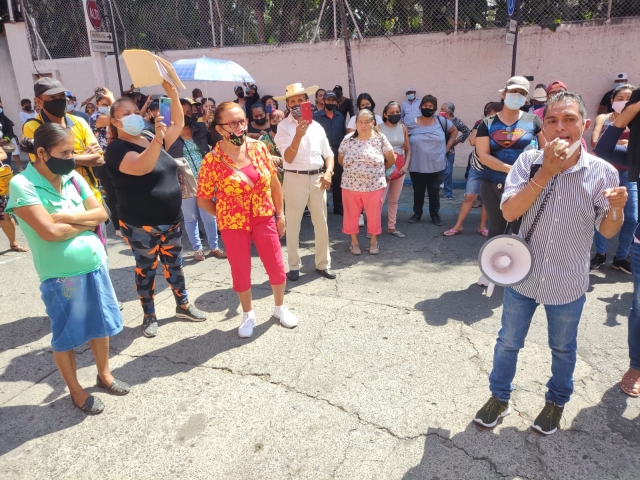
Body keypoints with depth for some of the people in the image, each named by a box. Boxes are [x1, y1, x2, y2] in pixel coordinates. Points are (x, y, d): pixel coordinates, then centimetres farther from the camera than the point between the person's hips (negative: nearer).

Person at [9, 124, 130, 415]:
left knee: (101, 324, 18)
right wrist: (86, 222, -8)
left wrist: (69, 217, -14)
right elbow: (49, 231, -24)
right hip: (61, 275, -5)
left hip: (95, 264, 6)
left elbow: (101, 212, 2)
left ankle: (104, 375, 40)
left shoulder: (73, 177, 2)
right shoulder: (22, 185, -15)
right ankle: (76, 391, 32)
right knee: (67, 335, 12)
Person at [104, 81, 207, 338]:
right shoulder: (116, 148, -14)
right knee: (146, 269, 9)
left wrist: (172, 93, -1)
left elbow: (178, 124, 10)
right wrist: (157, 139, -44)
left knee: (174, 264, 17)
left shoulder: (150, 140, 8)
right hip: (141, 226, -6)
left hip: (171, 220, 6)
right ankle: (149, 316, 25)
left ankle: (183, 305, 33)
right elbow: (141, 167, -33)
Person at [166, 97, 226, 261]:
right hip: (184, 182, -2)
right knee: (190, 218, 10)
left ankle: (214, 247, 26)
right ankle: (197, 248, 25)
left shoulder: (201, 129, 5)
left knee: (210, 216, 10)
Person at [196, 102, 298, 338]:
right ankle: (248, 315, 34)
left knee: (277, 267, 10)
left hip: (264, 219, 3)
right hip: (233, 225, -2)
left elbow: (274, 183, 4)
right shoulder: (212, 161, -15)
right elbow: (203, 199, -6)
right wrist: (225, 217, 1)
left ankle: (280, 307, 36)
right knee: (241, 272, 11)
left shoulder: (259, 147, -5)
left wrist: (280, 214, 5)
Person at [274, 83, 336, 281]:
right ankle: (294, 266, 20)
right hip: (295, 178, -4)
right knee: (293, 224, 5)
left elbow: (328, 153, 12)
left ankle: (323, 264, 26)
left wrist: (328, 172, -7)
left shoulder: (316, 126, 10)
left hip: (317, 178, 4)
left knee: (321, 223, 11)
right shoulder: (284, 126, -4)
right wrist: (298, 134, -26)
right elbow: (288, 158, -14)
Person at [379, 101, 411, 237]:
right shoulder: (379, 127, -6)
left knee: (394, 200, 11)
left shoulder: (403, 128, 7)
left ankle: (391, 227, 22)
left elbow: (408, 149, 11)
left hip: (400, 167, 5)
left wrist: (406, 165, -2)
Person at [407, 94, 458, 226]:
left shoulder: (441, 121, -2)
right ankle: (417, 213, 28)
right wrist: (409, 153, -3)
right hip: (417, 166, 0)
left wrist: (448, 146, 3)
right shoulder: (411, 124, -4)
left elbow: (454, 131, 12)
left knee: (434, 192, 11)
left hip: (436, 166, 0)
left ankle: (435, 215, 23)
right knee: (418, 192, 12)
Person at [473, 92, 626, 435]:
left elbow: (607, 231, -3)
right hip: (523, 274, 0)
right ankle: (499, 396, 40)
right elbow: (509, 212, -22)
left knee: (563, 349, 21)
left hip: (568, 282, 0)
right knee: (508, 341, 17)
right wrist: (546, 172, -27)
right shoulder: (530, 161, -11)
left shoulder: (602, 172, -11)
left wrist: (616, 209, -25)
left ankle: (556, 401, 47)